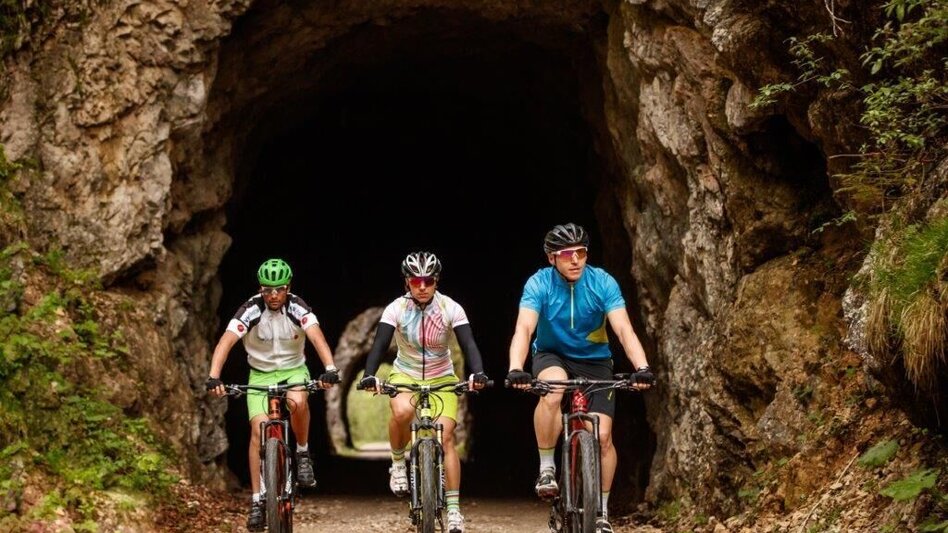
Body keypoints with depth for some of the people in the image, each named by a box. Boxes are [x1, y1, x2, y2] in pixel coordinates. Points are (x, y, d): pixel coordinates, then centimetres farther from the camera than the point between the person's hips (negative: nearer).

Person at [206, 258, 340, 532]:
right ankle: (258, 500, -10)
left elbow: (317, 337, -32)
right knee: (259, 429, -17)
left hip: (294, 370, 0)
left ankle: (303, 452, -6)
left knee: (297, 402, -34)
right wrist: (213, 377, -44)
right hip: (261, 373, 1)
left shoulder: (297, 308, -17)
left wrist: (330, 369, -50)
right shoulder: (250, 310, -18)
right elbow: (225, 342, -28)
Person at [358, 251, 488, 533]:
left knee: (445, 436, -16)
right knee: (402, 411, -34)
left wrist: (477, 373, -42)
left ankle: (453, 509, -10)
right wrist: (369, 375, -41)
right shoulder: (396, 309, -15)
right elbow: (380, 344, -24)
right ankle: (398, 463, -6)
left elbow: (468, 344, -24)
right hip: (405, 375, 0)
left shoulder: (451, 309, -16)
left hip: (442, 379, 0)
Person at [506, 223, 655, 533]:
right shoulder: (539, 284, -20)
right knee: (552, 392, -36)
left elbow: (624, 330, -27)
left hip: (594, 360, 1)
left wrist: (642, 368, -44)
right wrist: (515, 370, -50)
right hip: (552, 356, -1)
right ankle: (546, 469, -18)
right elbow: (524, 329, -32)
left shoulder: (603, 283, -19)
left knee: (602, 436, -11)